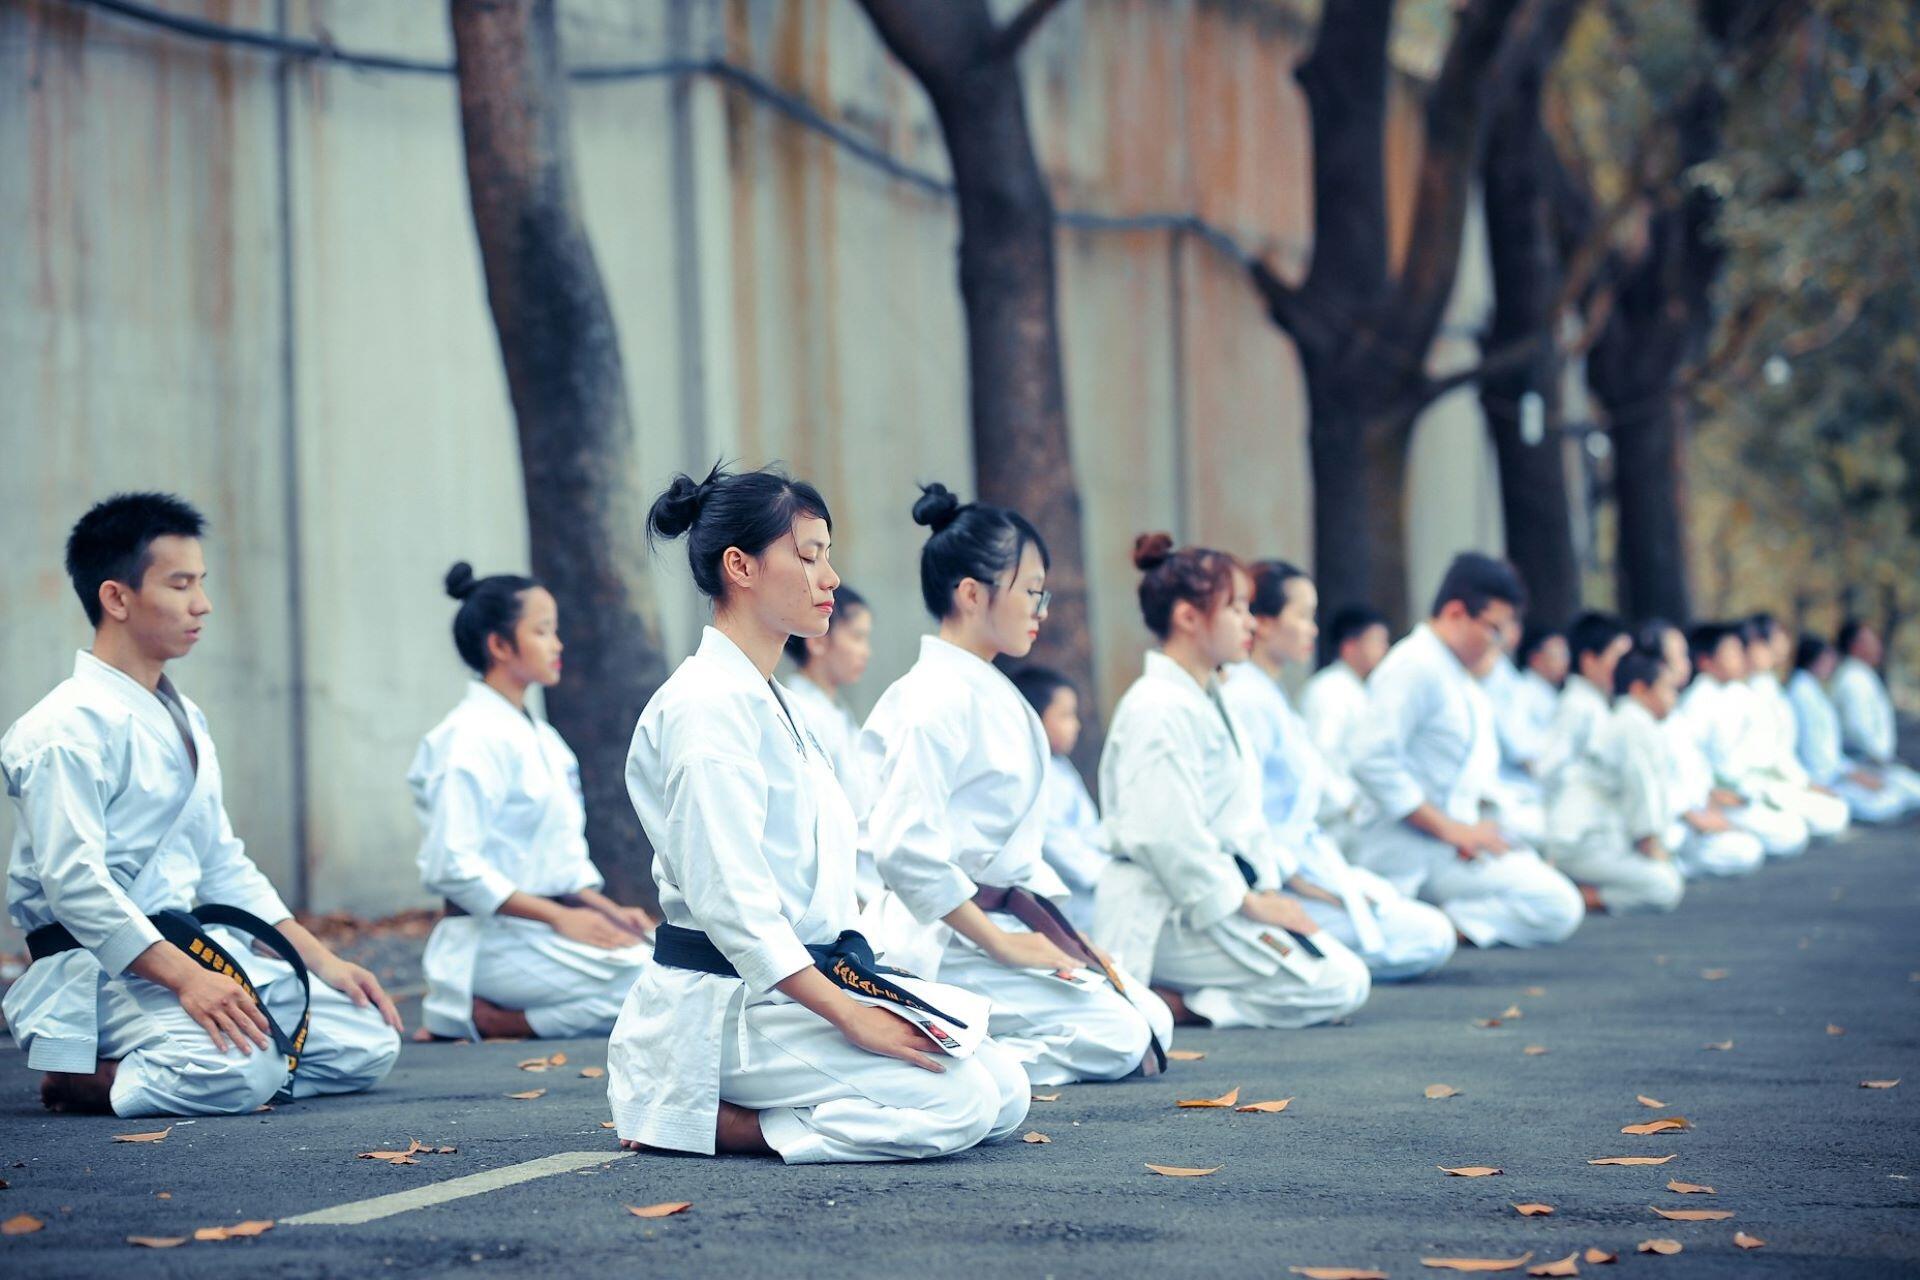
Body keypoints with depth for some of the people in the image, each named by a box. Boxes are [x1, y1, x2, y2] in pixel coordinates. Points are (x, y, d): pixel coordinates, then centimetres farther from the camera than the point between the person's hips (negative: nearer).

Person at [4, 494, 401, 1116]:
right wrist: (186, 978, -30)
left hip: (193, 944, 9)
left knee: (369, 1045, 0)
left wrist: (321, 959, 12)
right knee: (240, 1071, -34)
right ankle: (82, 1079, -6)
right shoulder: (70, 727, -12)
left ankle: (124, 1071, 4)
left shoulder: (183, 720, 17)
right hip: (102, 967, -9)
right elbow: (73, 879, -22)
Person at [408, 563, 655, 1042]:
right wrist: (559, 916, -18)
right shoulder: (471, 738, -11)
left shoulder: (542, 738, 18)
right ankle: (477, 1016, -12)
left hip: (552, 924, 10)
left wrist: (609, 910, 3)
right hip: (495, 940, -10)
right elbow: (451, 867, -19)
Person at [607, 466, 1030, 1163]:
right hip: (723, 1007, -10)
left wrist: (860, 998, 7)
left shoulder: (769, 703, 16)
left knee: (1006, 1091, 3)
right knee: (960, 1103, -21)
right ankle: (687, 1120, -10)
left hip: (798, 985, 10)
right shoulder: (708, 706, -16)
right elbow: (729, 901, -23)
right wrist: (850, 1015, -23)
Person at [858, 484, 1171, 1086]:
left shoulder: (995, 697, 14)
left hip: (1005, 918, 10)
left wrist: (1064, 930, 11)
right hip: (944, 941, -10)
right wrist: (1001, 943, -18)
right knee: (1120, 1039, -16)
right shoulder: (938, 700, -17)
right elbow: (904, 849, -25)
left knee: (1153, 1022, 6)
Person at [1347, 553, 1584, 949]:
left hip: (1456, 839, 10)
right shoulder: (1414, 668, -13)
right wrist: (1452, 830, -18)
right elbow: (1373, 762, -22)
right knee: (1559, 909, -17)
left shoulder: (1456, 676, 18)